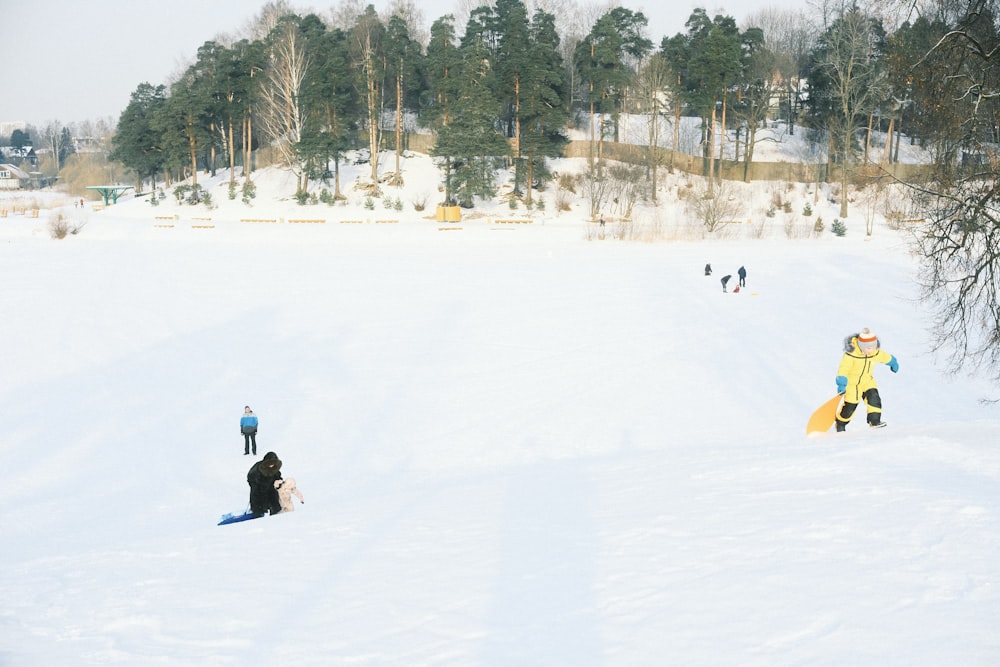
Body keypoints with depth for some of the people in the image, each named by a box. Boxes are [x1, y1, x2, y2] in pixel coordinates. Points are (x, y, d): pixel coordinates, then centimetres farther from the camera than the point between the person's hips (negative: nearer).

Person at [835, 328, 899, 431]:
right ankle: (840, 425, 20)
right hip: (851, 382, -5)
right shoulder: (851, 354, -29)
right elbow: (843, 368, -29)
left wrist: (893, 363, 29)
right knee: (850, 406, -2)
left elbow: (886, 358, 10)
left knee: (873, 397, -17)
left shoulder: (876, 353, -12)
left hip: (867, 380, 5)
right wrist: (841, 384, -36)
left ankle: (874, 421, -8)